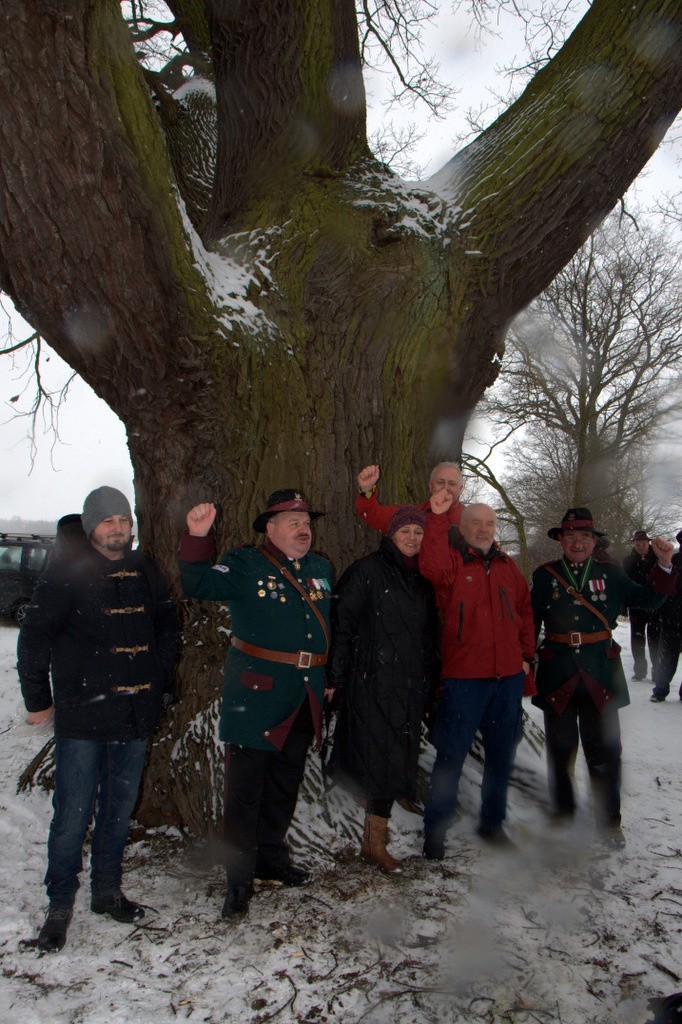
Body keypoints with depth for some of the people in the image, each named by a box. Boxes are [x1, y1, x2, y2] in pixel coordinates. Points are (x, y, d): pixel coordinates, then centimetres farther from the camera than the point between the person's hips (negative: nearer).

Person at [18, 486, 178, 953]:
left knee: (121, 809, 15)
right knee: (74, 814, 1)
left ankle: (108, 891, 32)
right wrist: (38, 698, -2)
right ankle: (60, 905, 20)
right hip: (82, 715, -4)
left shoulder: (145, 571, 7)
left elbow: (167, 626, 18)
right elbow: (35, 635, -4)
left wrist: (162, 683, 14)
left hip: (136, 713, 5)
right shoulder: (66, 572, -6)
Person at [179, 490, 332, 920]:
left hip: (305, 699, 6)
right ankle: (239, 880, 14)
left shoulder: (322, 568, 12)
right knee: (245, 788, 0)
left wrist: (331, 677, 18)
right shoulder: (246, 565, -5)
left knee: (286, 785, 19)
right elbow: (200, 585, -19)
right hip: (255, 695, -6)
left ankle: (272, 857, 37)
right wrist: (198, 537, -31)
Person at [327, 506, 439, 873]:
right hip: (371, 684, -6)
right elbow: (341, 624, -9)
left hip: (410, 687, 6)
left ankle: (374, 841, 18)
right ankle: (374, 842, 9)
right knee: (379, 759, -5)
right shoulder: (366, 571, -5)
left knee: (394, 762, 7)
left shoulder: (423, 579, 14)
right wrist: (335, 677, -13)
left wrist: (429, 675, 15)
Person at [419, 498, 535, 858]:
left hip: (508, 676, 6)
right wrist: (437, 517, -32)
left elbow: (524, 610, 21)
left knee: (501, 753, 16)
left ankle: (492, 823, 34)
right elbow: (432, 566, -29)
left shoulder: (507, 566, 13)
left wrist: (526, 653, 14)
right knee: (451, 754, 1)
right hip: (463, 677, -5)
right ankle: (435, 829, 17)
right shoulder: (452, 562, -4)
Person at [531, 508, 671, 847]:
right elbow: (531, 623, 4)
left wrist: (663, 567, -11)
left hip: (601, 678, 1)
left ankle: (609, 820, 24)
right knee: (561, 751, 12)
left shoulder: (610, 574, 6)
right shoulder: (545, 576, 2)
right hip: (557, 677, 0)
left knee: (605, 753, 5)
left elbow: (648, 600, 2)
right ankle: (563, 813, 31)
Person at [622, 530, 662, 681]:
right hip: (636, 607, 2)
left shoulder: (658, 559, -4)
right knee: (637, 640, 9)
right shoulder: (628, 561, 1)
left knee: (655, 640, 2)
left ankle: (658, 672, 13)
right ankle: (639, 670, 21)